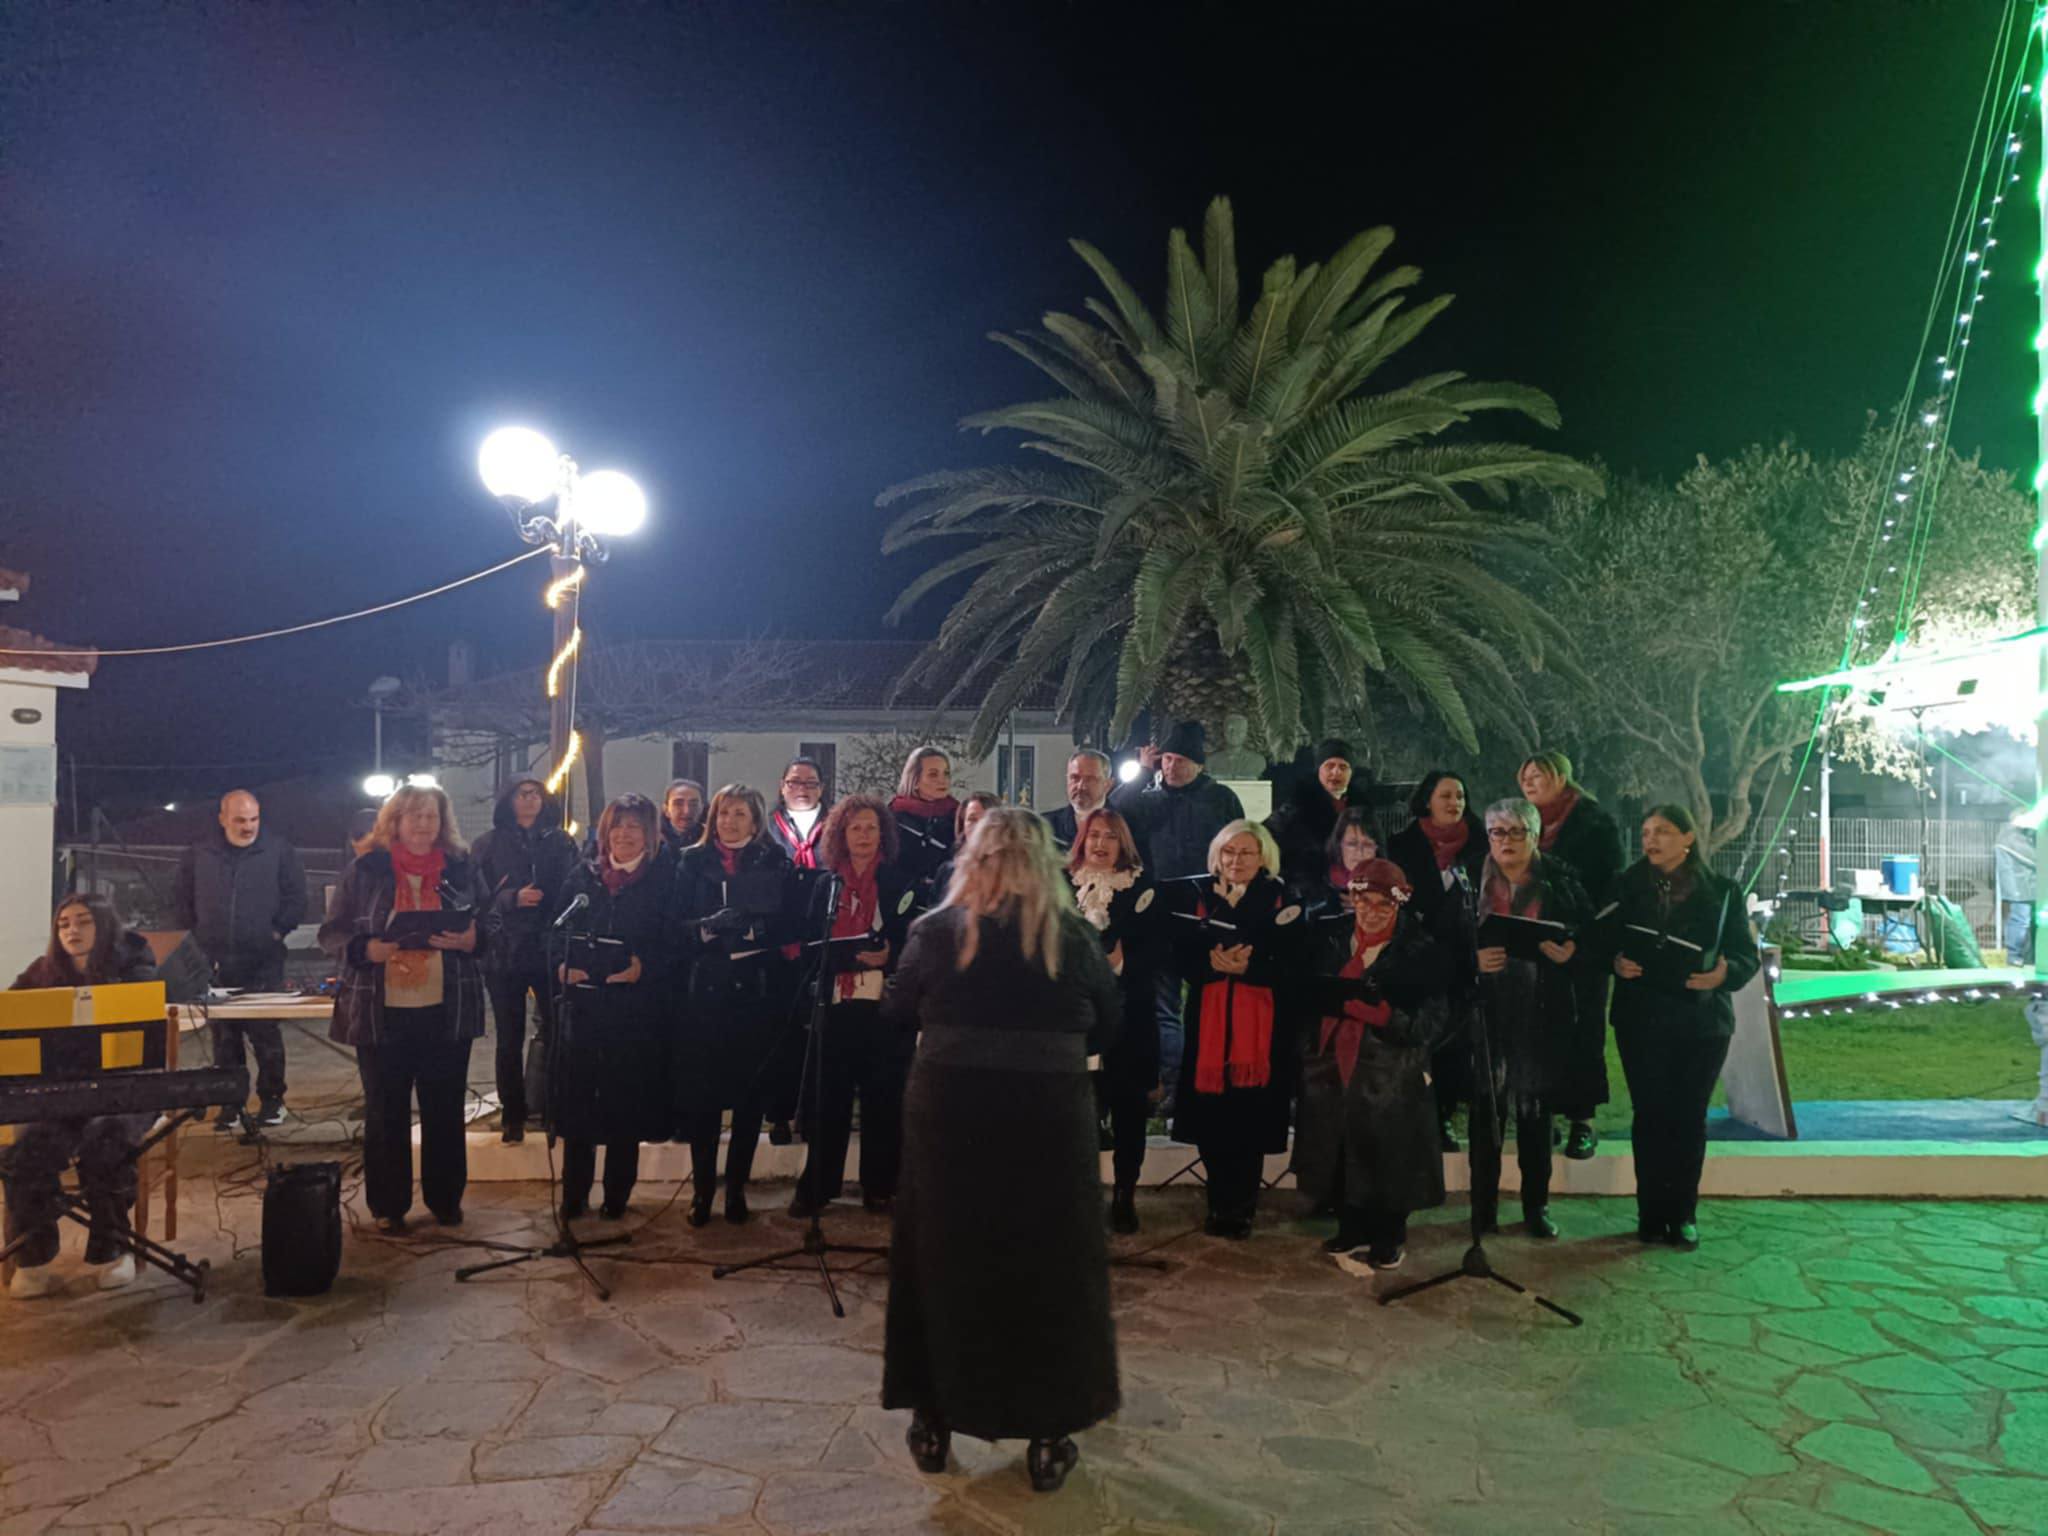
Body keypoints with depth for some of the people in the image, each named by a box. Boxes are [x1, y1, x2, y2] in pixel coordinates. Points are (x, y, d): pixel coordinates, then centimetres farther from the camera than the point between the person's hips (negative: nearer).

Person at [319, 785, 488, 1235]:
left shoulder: (463, 868, 4)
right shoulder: (366, 870, 1)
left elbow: (493, 925, 9)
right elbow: (332, 932, 2)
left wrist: (470, 939, -13)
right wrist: (368, 950, -16)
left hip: (448, 1012, 1)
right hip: (382, 1012, -1)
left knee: (445, 1109, 10)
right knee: (385, 1111, 7)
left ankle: (446, 1198, 24)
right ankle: (387, 1205, 20)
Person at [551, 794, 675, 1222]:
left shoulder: (663, 879, 1)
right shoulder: (584, 876, 11)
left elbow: (671, 941, -3)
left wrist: (644, 967, -17)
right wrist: (562, 965, -6)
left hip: (635, 1006, -3)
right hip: (583, 1000, 3)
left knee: (625, 1101, 4)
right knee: (576, 1095, 3)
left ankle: (616, 1195, 16)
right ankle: (574, 1195, 15)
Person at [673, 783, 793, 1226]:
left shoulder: (775, 863, 5)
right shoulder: (693, 861, 8)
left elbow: (785, 924, 2)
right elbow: (677, 923, 3)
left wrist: (749, 926, -15)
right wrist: (710, 926, -16)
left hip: (757, 990, 0)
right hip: (705, 990, 0)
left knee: (750, 1091, 5)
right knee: (700, 1093, 0)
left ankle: (736, 1185, 16)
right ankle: (701, 1187, 10)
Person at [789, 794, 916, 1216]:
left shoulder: (899, 884, 5)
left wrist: (888, 957, -18)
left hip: (883, 1005, -1)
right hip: (835, 1003, 1)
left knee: (883, 1097, 3)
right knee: (826, 1097, 2)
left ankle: (879, 1186, 12)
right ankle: (816, 1186, 11)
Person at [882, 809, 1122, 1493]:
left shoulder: (938, 930, -5)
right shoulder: (1076, 936, -5)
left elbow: (898, 1015, 5)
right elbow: (1107, 1026, 6)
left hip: (948, 1113, 1)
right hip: (1050, 1117, 0)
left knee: (943, 1258, 16)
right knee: (1050, 1267, 11)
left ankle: (934, 1422, 26)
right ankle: (1048, 1437, 19)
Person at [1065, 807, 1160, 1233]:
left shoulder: (1142, 890, 3)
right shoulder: (1063, 886, 8)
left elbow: (1152, 951, -4)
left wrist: (1121, 964, -19)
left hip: (1127, 1013, -1)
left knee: (1127, 1106, 3)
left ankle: (1124, 1195, 15)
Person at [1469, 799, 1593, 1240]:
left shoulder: (1559, 881, 5)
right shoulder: (1472, 883, 3)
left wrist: (1570, 951, -15)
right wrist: (1474, 959, -18)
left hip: (1541, 1016, 1)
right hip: (1487, 1013, 0)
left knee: (1536, 1113, 8)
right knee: (1486, 1113, 3)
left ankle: (1536, 1207, 20)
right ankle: (1483, 1207, 13)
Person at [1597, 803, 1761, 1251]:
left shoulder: (1721, 892, 1)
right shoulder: (1627, 886, 3)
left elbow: (1748, 954, 0)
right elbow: (1604, 940, 6)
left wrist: (1725, 973, -20)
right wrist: (1616, 961, -14)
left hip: (1702, 1022, 0)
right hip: (1642, 1020, 0)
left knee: (1689, 1118, 6)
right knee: (1650, 1116, 2)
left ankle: (1683, 1214, 17)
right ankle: (1652, 1214, 11)